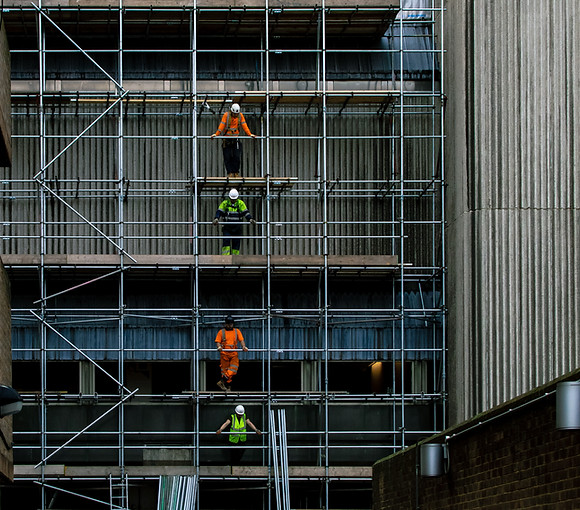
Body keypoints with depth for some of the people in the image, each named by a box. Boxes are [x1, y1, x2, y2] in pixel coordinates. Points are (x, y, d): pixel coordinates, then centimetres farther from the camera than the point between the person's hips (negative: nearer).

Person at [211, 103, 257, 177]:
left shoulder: (240, 115, 1)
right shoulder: (226, 115, -7)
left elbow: (244, 125, 0)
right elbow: (222, 125, -13)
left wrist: (250, 134, -10)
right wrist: (216, 134, -24)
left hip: (235, 138, 2)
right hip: (226, 138, -2)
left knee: (237, 157, -5)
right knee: (227, 157, -3)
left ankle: (236, 172, 5)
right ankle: (230, 173, 1)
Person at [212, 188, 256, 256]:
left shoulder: (240, 203, -1)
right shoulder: (225, 203, -3)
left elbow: (245, 212, -8)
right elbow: (219, 212, -11)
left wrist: (250, 219, -26)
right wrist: (216, 219, -30)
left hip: (237, 228, 1)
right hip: (227, 228, -1)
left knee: (236, 243, 2)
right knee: (226, 242, -13)